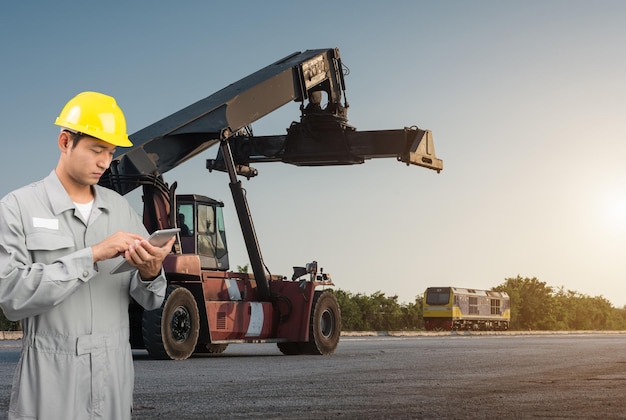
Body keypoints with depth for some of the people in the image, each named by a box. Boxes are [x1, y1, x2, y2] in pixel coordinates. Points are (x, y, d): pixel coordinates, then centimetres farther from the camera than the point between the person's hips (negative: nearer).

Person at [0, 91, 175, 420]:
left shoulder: (121, 208, 6)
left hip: (115, 376, 4)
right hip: (51, 381, -4)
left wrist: (150, 274, -16)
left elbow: (149, 301, 6)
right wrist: (92, 255, -21)